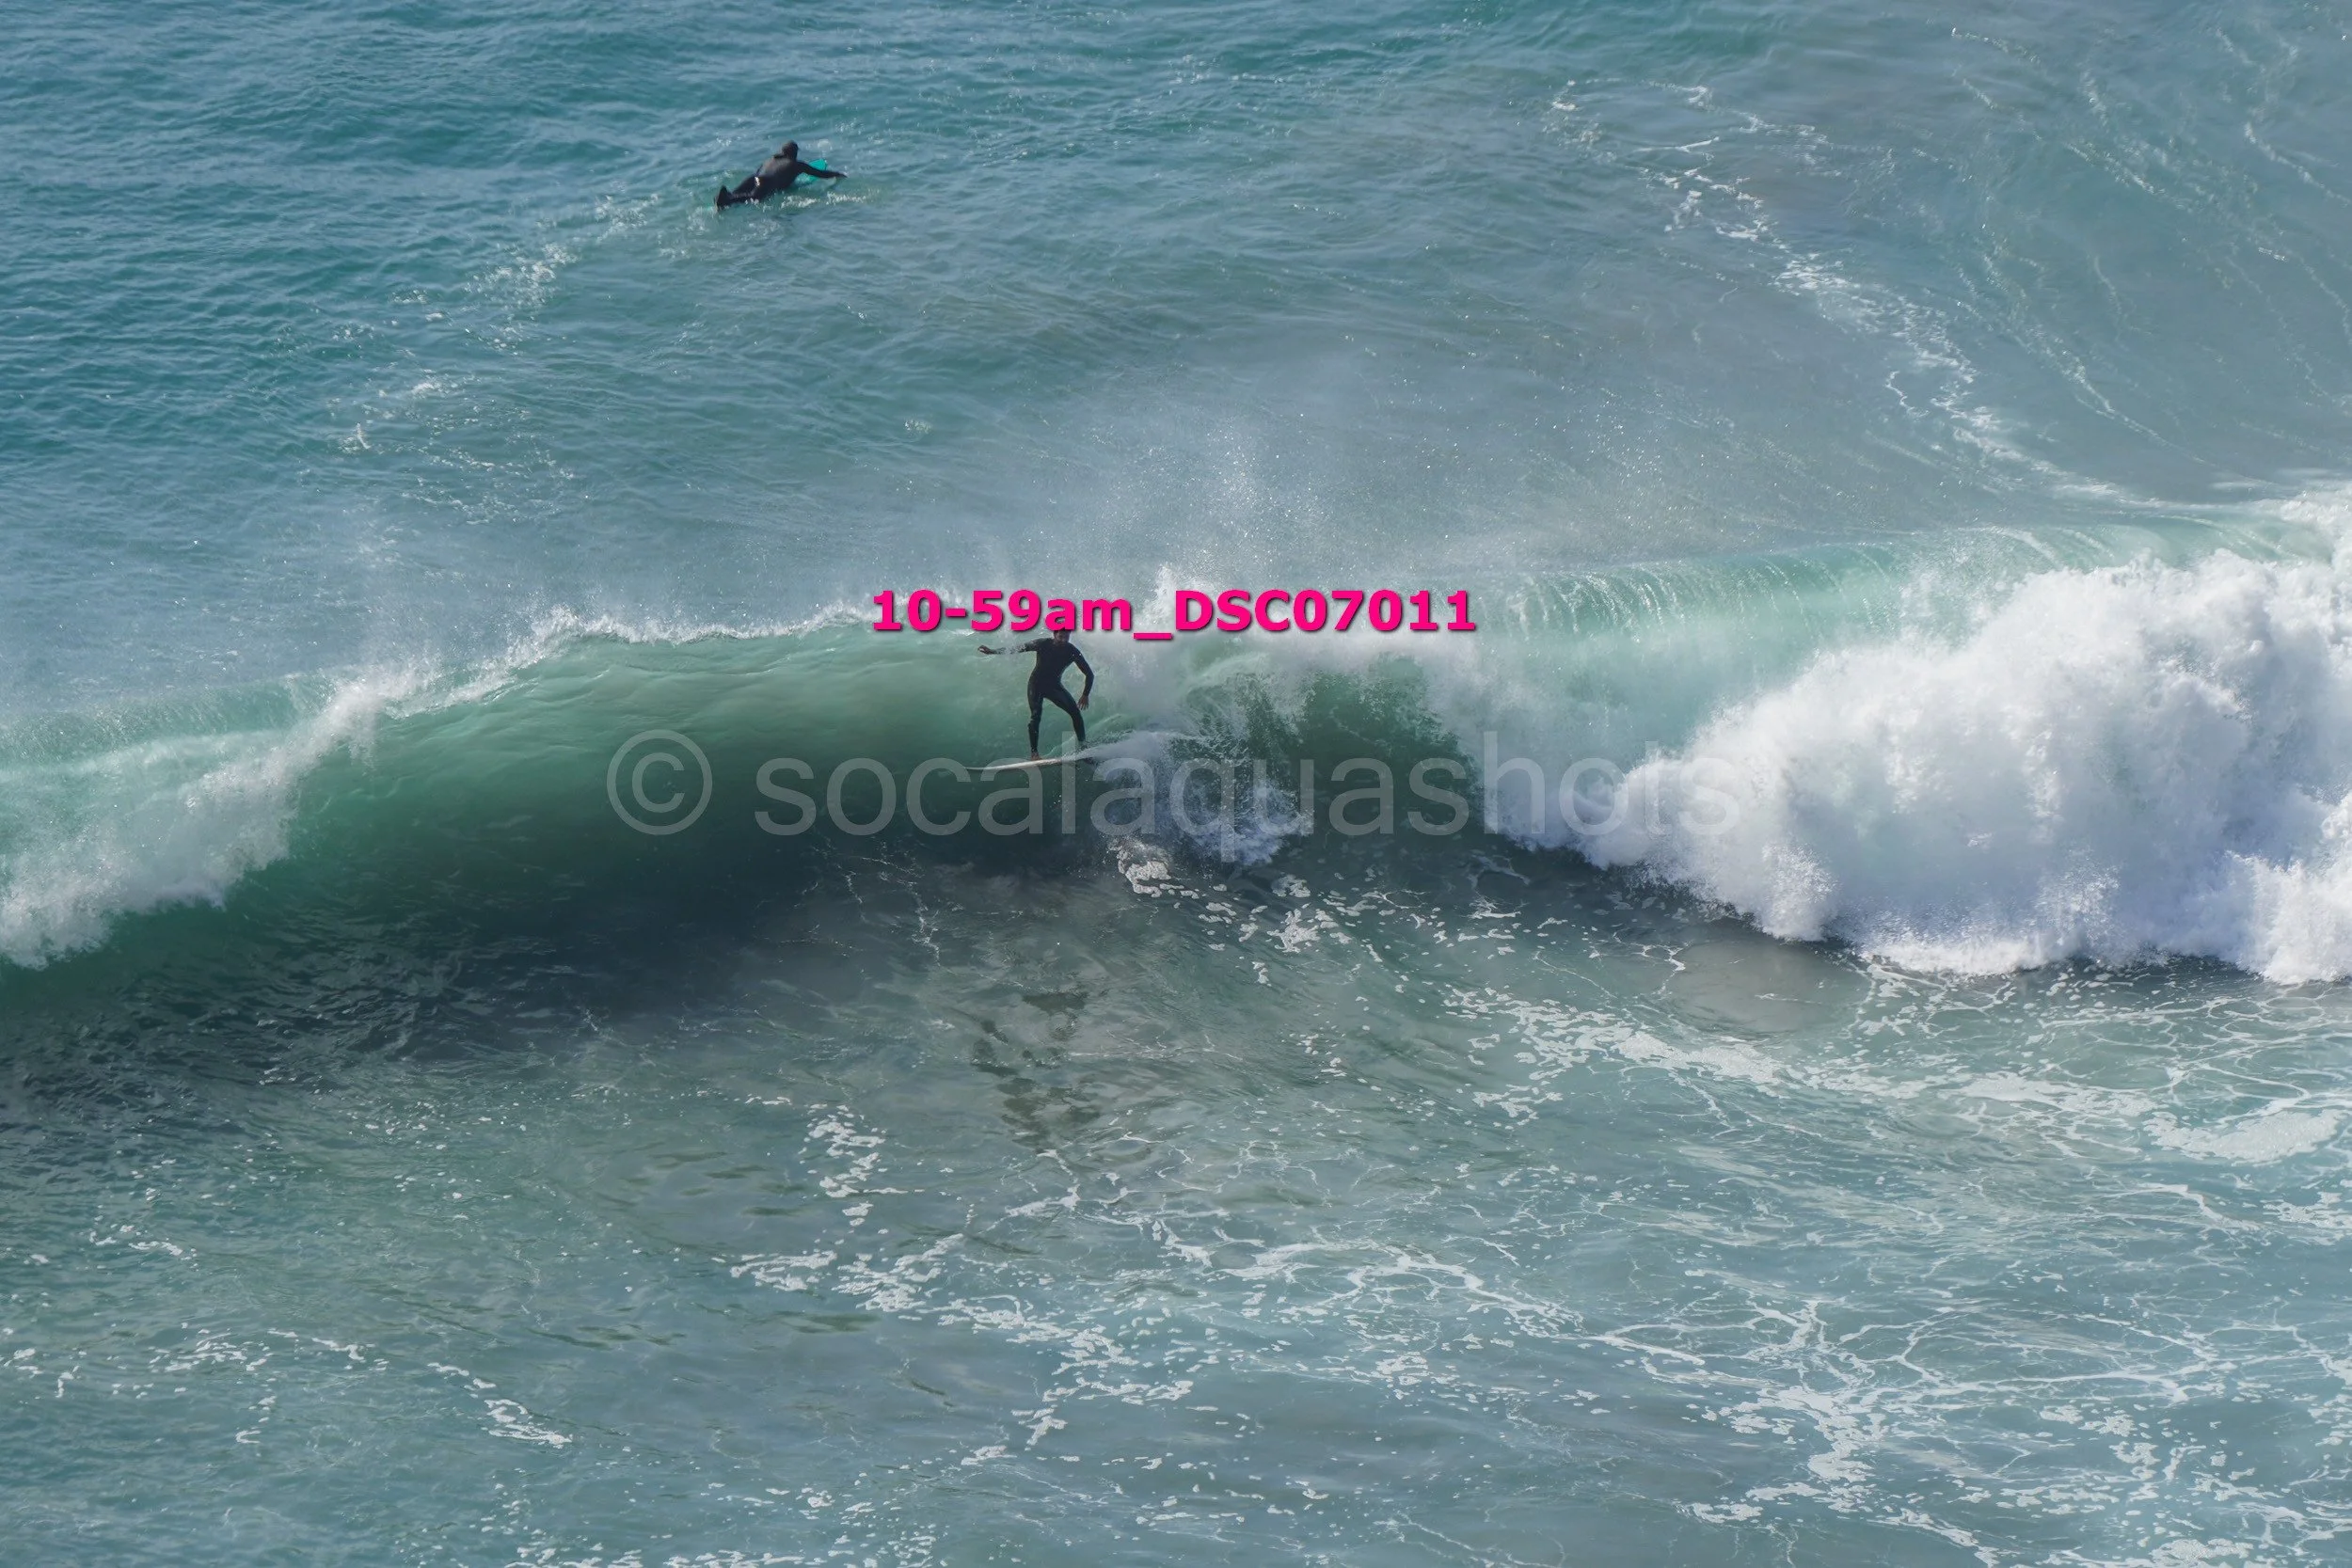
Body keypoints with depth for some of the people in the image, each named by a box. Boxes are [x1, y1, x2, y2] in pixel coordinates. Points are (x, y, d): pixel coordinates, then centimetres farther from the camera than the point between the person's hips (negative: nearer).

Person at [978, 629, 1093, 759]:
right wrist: (993, 651, -16)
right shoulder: (1043, 644, -17)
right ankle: (1033, 753, -24)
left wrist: (1086, 695, -16)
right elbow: (1017, 649, -11)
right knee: (1036, 716, -21)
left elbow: (1089, 674, -7)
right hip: (1037, 685, -2)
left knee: (1075, 712, -13)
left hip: (1054, 685, 3)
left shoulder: (1072, 651, -14)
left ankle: (1083, 746, -6)